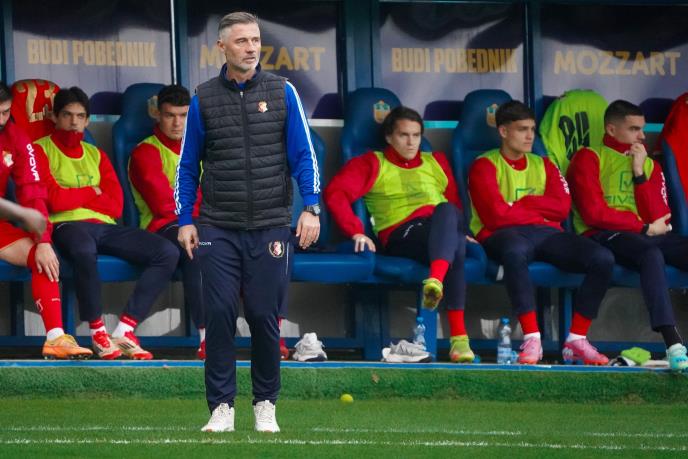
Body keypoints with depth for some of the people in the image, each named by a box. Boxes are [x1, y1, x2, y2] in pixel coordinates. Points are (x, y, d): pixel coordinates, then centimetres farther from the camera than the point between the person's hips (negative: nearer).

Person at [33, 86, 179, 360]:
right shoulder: (41, 150, 8)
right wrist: (92, 192, 6)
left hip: (104, 226, 6)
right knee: (84, 249, -44)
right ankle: (97, 332, -28)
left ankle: (125, 330, -23)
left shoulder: (96, 154, 24)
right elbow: (55, 200, -8)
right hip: (68, 225, -6)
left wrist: (74, 196, 1)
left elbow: (115, 206, 10)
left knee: (168, 252, -15)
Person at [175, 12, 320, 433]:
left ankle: (266, 405, 13)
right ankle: (222, 407, 1)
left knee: (265, 316, 0)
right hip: (218, 229, 0)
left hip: (270, 228, 0)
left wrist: (311, 208, -9)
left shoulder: (282, 93, 3)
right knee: (219, 314, -5)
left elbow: (304, 155, 2)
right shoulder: (203, 99, 5)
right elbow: (188, 164, 10)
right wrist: (185, 220, 4)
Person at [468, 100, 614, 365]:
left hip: (546, 234, 5)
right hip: (504, 235, -5)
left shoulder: (543, 166, 23)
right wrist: (540, 210, 3)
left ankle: (577, 340, -19)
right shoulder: (485, 166, 6)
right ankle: (532, 339, -44)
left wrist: (523, 203, -3)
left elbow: (562, 208, 6)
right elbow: (496, 215, -9)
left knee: (602, 259, -21)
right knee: (515, 252, -45)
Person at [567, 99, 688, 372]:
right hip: (602, 237, -6)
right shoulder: (589, 159, 7)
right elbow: (594, 213, -6)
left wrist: (639, 174, 0)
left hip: (645, 236, 6)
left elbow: (658, 216, 9)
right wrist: (644, 227, -3)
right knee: (651, 253, -38)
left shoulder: (649, 165, 24)